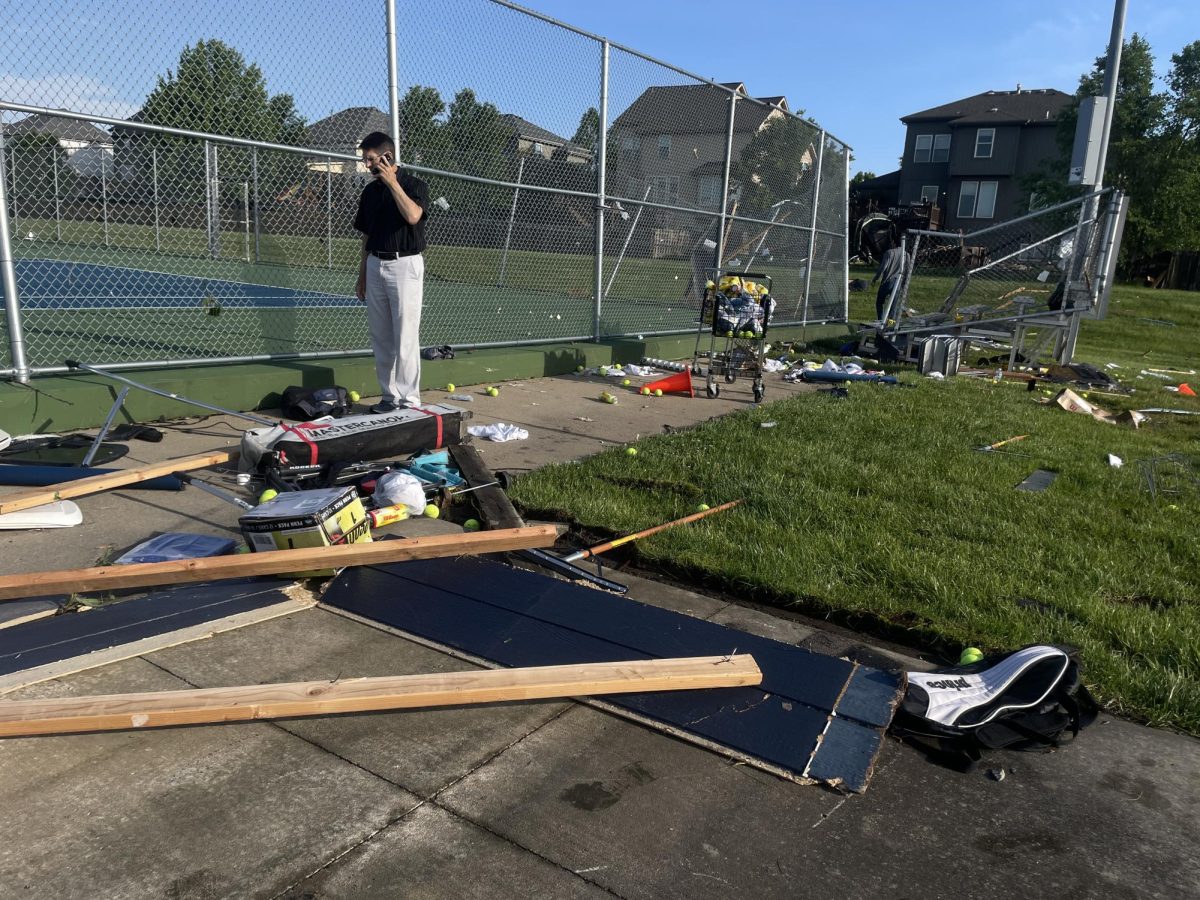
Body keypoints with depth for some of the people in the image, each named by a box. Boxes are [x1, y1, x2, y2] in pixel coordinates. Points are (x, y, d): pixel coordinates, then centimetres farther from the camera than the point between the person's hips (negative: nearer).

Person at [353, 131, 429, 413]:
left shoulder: (414, 185, -3)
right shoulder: (369, 191, 14)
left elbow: (412, 216, -24)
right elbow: (366, 237, 17)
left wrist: (392, 182, -19)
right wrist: (362, 276, 16)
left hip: (405, 265, -6)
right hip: (375, 266, 6)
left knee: (406, 337, -8)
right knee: (380, 339, 7)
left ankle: (409, 399, -2)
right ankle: (390, 396, 15)